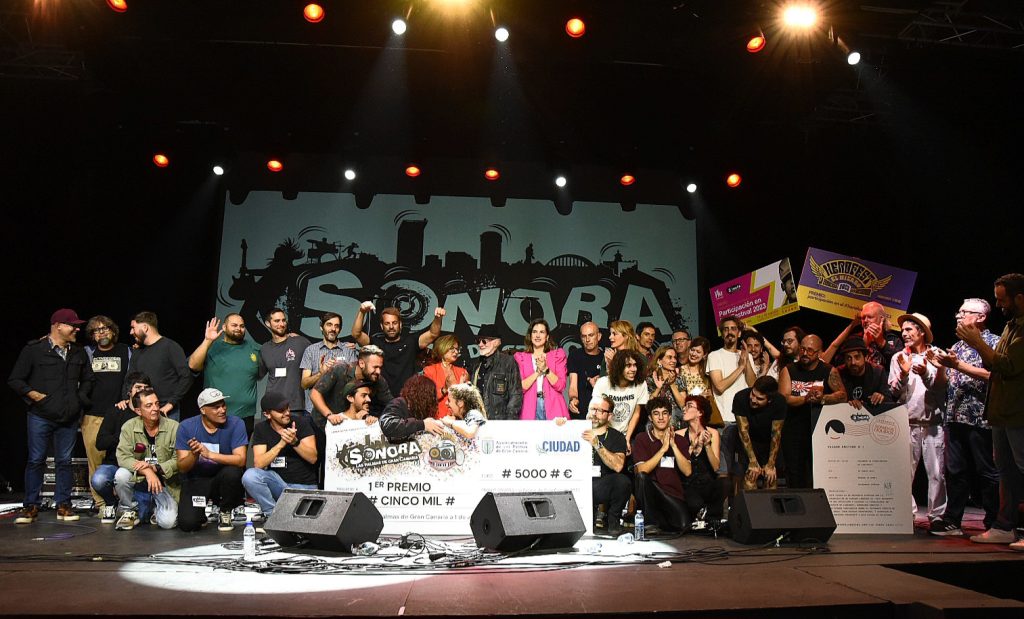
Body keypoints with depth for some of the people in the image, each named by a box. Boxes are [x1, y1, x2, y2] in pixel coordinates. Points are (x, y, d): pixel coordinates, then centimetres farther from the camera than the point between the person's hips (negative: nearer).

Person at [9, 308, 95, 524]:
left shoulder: (79, 353, 10)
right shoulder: (33, 350, -4)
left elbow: (87, 379, 22)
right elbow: (15, 380, 0)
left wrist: (81, 398, 8)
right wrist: (32, 394, -11)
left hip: (69, 418, 4)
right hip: (40, 417, -4)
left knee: (64, 461, 7)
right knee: (36, 460, 2)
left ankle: (63, 505, 15)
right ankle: (31, 506, 12)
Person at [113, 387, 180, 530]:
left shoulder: (173, 427, -10)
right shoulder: (129, 427, -5)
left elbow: (179, 460, -12)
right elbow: (123, 457, -15)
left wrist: (155, 468, -26)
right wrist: (147, 471, -29)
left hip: (166, 482, -1)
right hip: (138, 478, 1)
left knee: (168, 522, -19)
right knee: (121, 475, -31)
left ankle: (157, 507, 20)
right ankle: (129, 511, -3)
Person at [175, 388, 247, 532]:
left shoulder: (235, 424, -13)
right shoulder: (186, 427, -9)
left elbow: (241, 459, -23)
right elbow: (182, 467, -10)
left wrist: (210, 454, -35)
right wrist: (194, 455, -32)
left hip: (222, 479, 0)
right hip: (195, 481, 0)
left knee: (232, 472, -34)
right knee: (187, 524, -21)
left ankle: (225, 513, -5)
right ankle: (205, 506, 17)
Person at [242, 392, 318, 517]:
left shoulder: (301, 422, -2)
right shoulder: (261, 429, 2)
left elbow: (313, 458, -9)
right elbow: (258, 464, -11)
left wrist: (295, 442, -24)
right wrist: (281, 444, -21)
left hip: (304, 486, -2)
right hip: (277, 482, 2)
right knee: (250, 475, -27)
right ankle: (273, 513, -11)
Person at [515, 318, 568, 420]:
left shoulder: (558, 355, 10)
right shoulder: (520, 357, 10)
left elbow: (561, 386, 0)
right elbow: (520, 387, -1)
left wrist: (545, 369, -11)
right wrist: (538, 371, -10)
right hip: (529, 409, 0)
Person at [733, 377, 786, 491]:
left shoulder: (779, 402, -24)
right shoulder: (741, 398, -27)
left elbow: (776, 434, -19)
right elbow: (743, 431, -22)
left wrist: (771, 464, -19)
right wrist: (753, 461, -23)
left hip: (770, 443, 1)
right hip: (748, 441, -1)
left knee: (771, 476, -7)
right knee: (750, 475, -15)